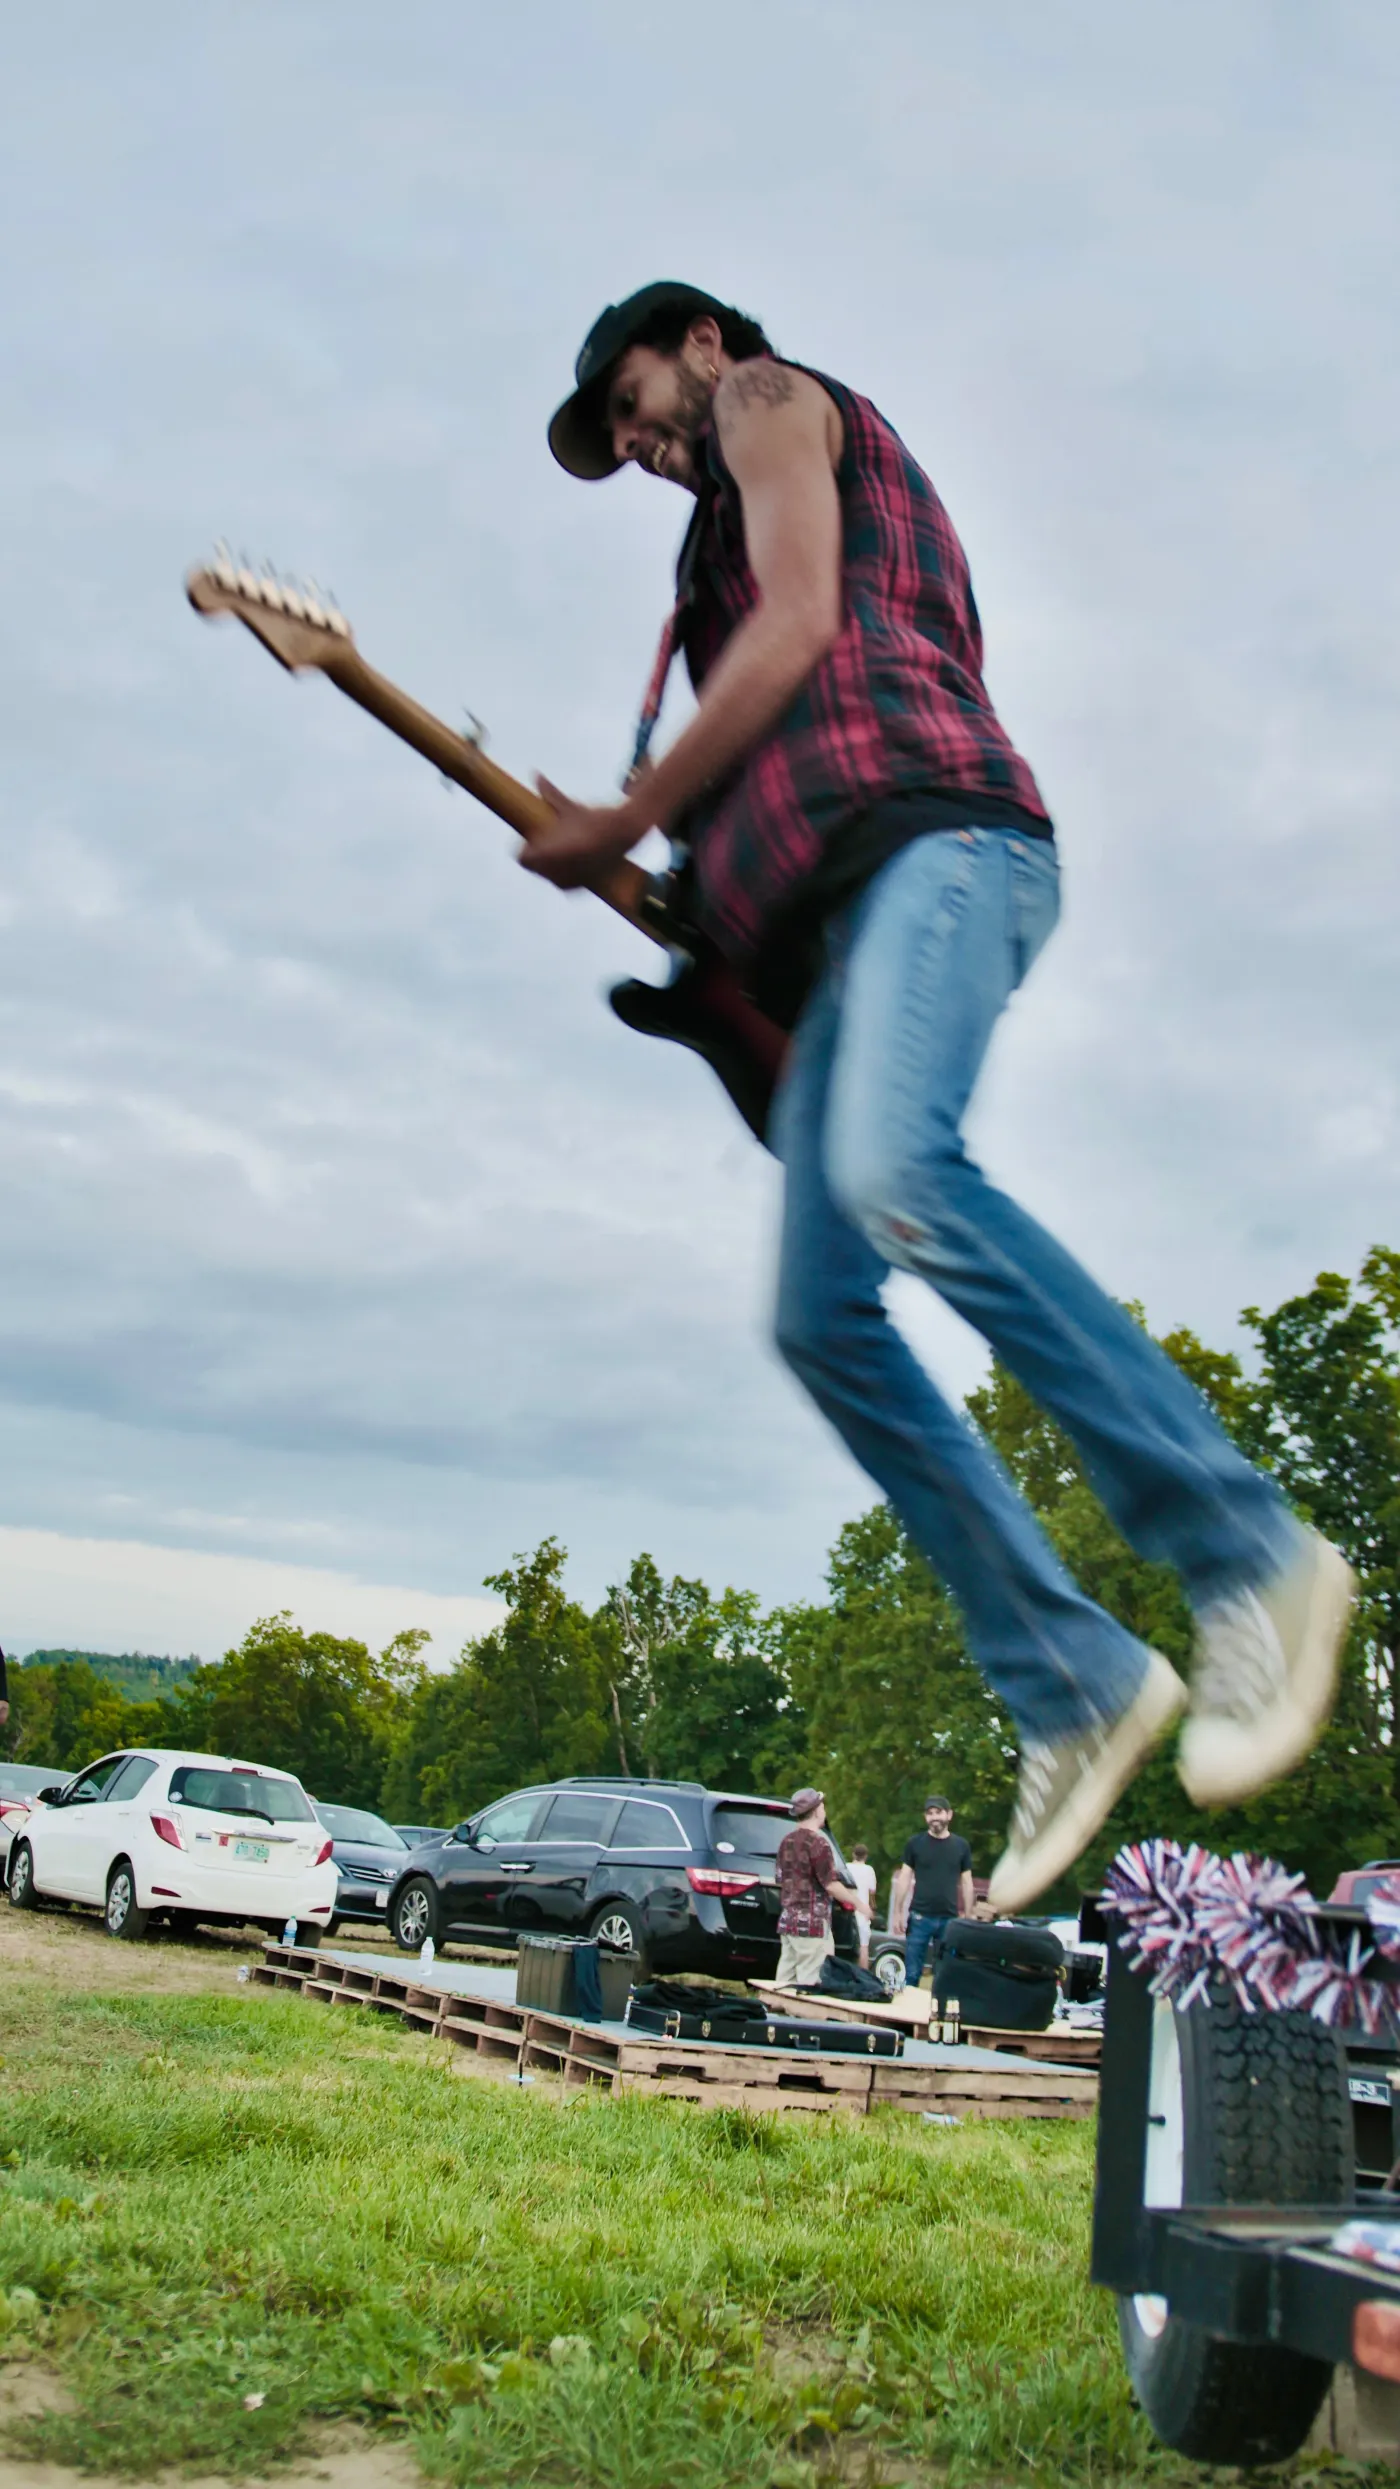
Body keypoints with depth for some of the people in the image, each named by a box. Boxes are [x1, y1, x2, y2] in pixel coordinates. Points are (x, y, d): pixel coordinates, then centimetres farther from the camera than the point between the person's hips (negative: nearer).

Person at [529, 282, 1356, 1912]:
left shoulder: (773, 396, 17)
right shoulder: (744, 521, 41)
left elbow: (796, 630, -1)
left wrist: (622, 825, 3)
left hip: (928, 833, -9)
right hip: (843, 911, 9)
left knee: (892, 1170, -35)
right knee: (817, 1319, -6)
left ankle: (1244, 1556, -32)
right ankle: (1071, 1685, -7)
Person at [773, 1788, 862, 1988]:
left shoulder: (786, 1841, 11)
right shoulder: (818, 1843, -14)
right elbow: (831, 1885, -15)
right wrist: (857, 1901, -2)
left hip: (787, 1920, 8)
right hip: (812, 1924, -8)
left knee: (786, 1984, 8)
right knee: (813, 1985, -7)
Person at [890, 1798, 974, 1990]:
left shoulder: (961, 1846, 6)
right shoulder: (915, 1843, 2)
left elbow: (966, 1883, 10)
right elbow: (904, 1878, 4)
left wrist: (968, 1918, 7)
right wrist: (897, 1913, -1)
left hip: (950, 1919, 1)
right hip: (920, 1917, -1)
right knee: (912, 1973, 0)